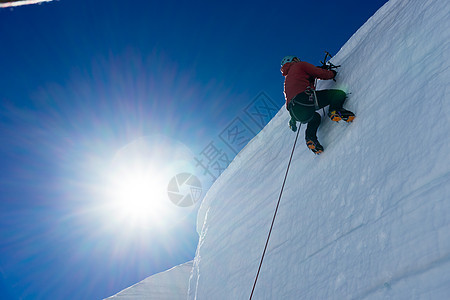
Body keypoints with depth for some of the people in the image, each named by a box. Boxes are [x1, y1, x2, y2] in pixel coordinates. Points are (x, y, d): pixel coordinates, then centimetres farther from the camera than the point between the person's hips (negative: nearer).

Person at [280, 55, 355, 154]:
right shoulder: (299, 65, 17)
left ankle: (310, 137, 9)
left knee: (315, 117, 36)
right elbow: (321, 74, 13)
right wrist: (332, 73, 31)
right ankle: (335, 110, -28)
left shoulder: (287, 80, 36)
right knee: (340, 94, 2)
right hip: (305, 97, -7)